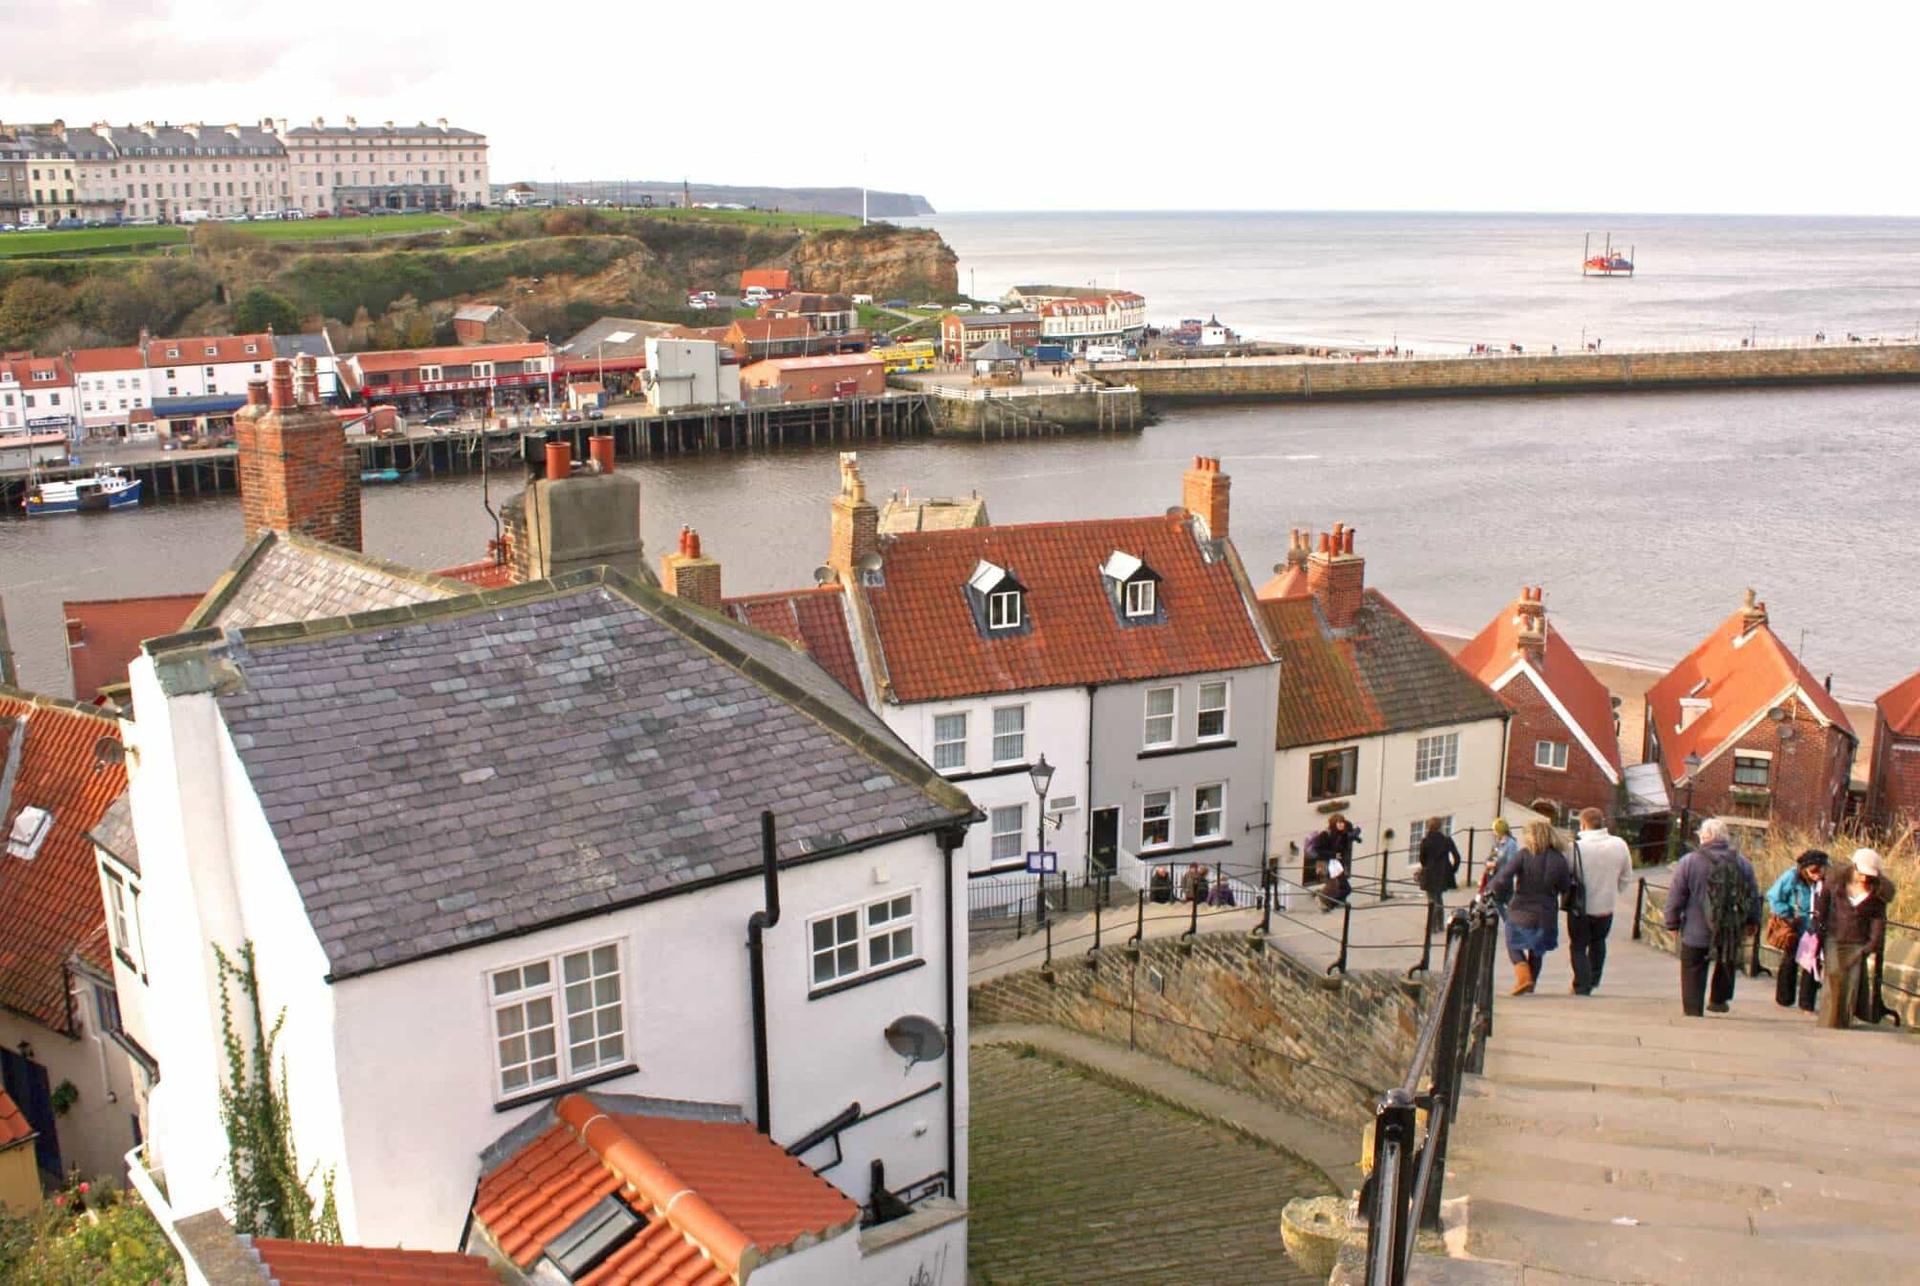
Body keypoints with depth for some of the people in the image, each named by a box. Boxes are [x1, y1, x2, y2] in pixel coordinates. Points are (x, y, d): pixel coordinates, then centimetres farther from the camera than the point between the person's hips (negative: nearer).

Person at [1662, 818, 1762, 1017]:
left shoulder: (1689, 862, -8)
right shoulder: (1742, 862, 2)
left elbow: (1676, 897, -5)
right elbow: (1753, 896, 12)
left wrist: (1672, 923, 6)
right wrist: (1752, 922, 25)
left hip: (1696, 934, -3)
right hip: (1731, 932, 3)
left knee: (1693, 976, 6)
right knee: (1727, 963, 28)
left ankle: (1693, 1013, 6)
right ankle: (1719, 999, 32)